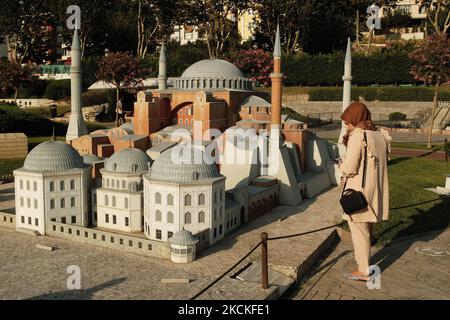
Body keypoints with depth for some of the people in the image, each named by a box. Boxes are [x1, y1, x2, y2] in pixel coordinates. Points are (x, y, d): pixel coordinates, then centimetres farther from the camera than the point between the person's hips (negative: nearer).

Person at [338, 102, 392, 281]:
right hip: (377, 190, 8)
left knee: (359, 231, 5)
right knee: (367, 229, 22)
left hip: (359, 192, -8)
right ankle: (364, 260, 38)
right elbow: (380, 163, 14)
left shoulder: (357, 136, -17)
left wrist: (341, 165, 2)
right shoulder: (381, 135, 6)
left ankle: (363, 271, 15)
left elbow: (350, 168, -20)